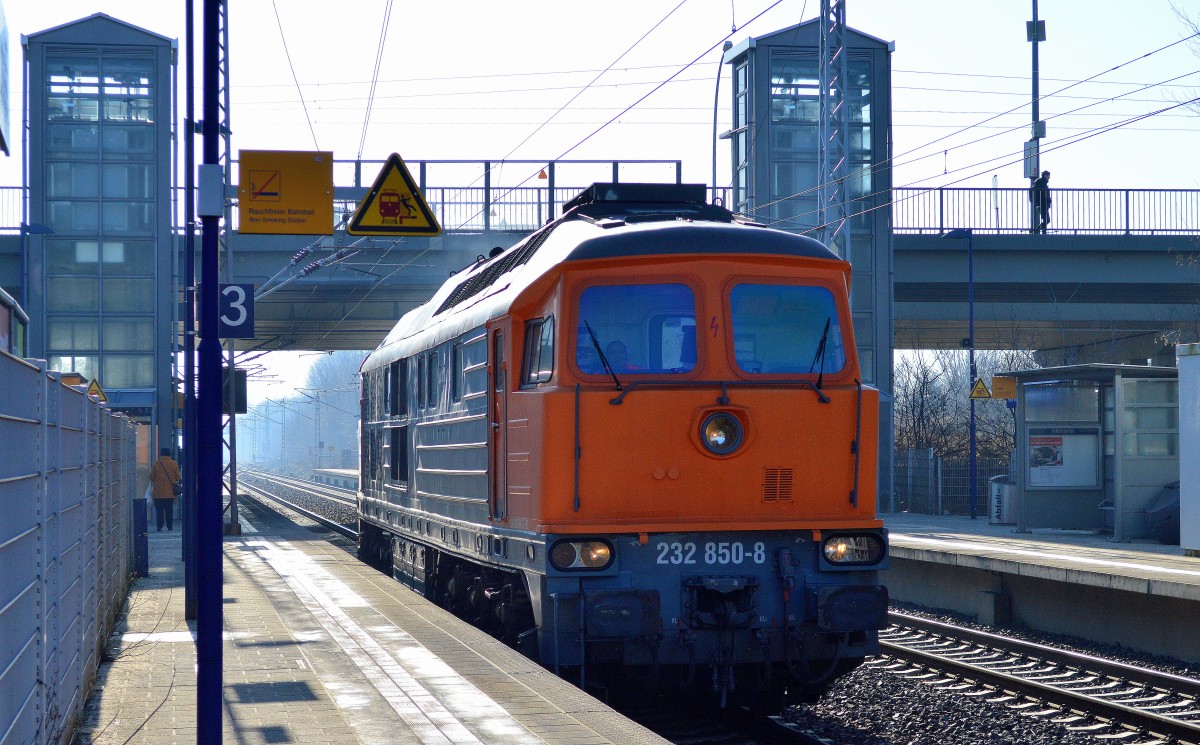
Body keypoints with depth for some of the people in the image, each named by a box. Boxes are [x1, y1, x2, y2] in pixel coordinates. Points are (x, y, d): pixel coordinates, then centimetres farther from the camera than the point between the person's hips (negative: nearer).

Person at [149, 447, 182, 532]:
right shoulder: (174, 464, -3)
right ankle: (170, 527, 10)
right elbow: (178, 477, 1)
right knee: (169, 510, 9)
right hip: (170, 492, 1)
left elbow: (151, 477, -2)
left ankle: (159, 527, -3)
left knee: (159, 510, 2)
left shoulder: (155, 464, -5)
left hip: (158, 492, -1)